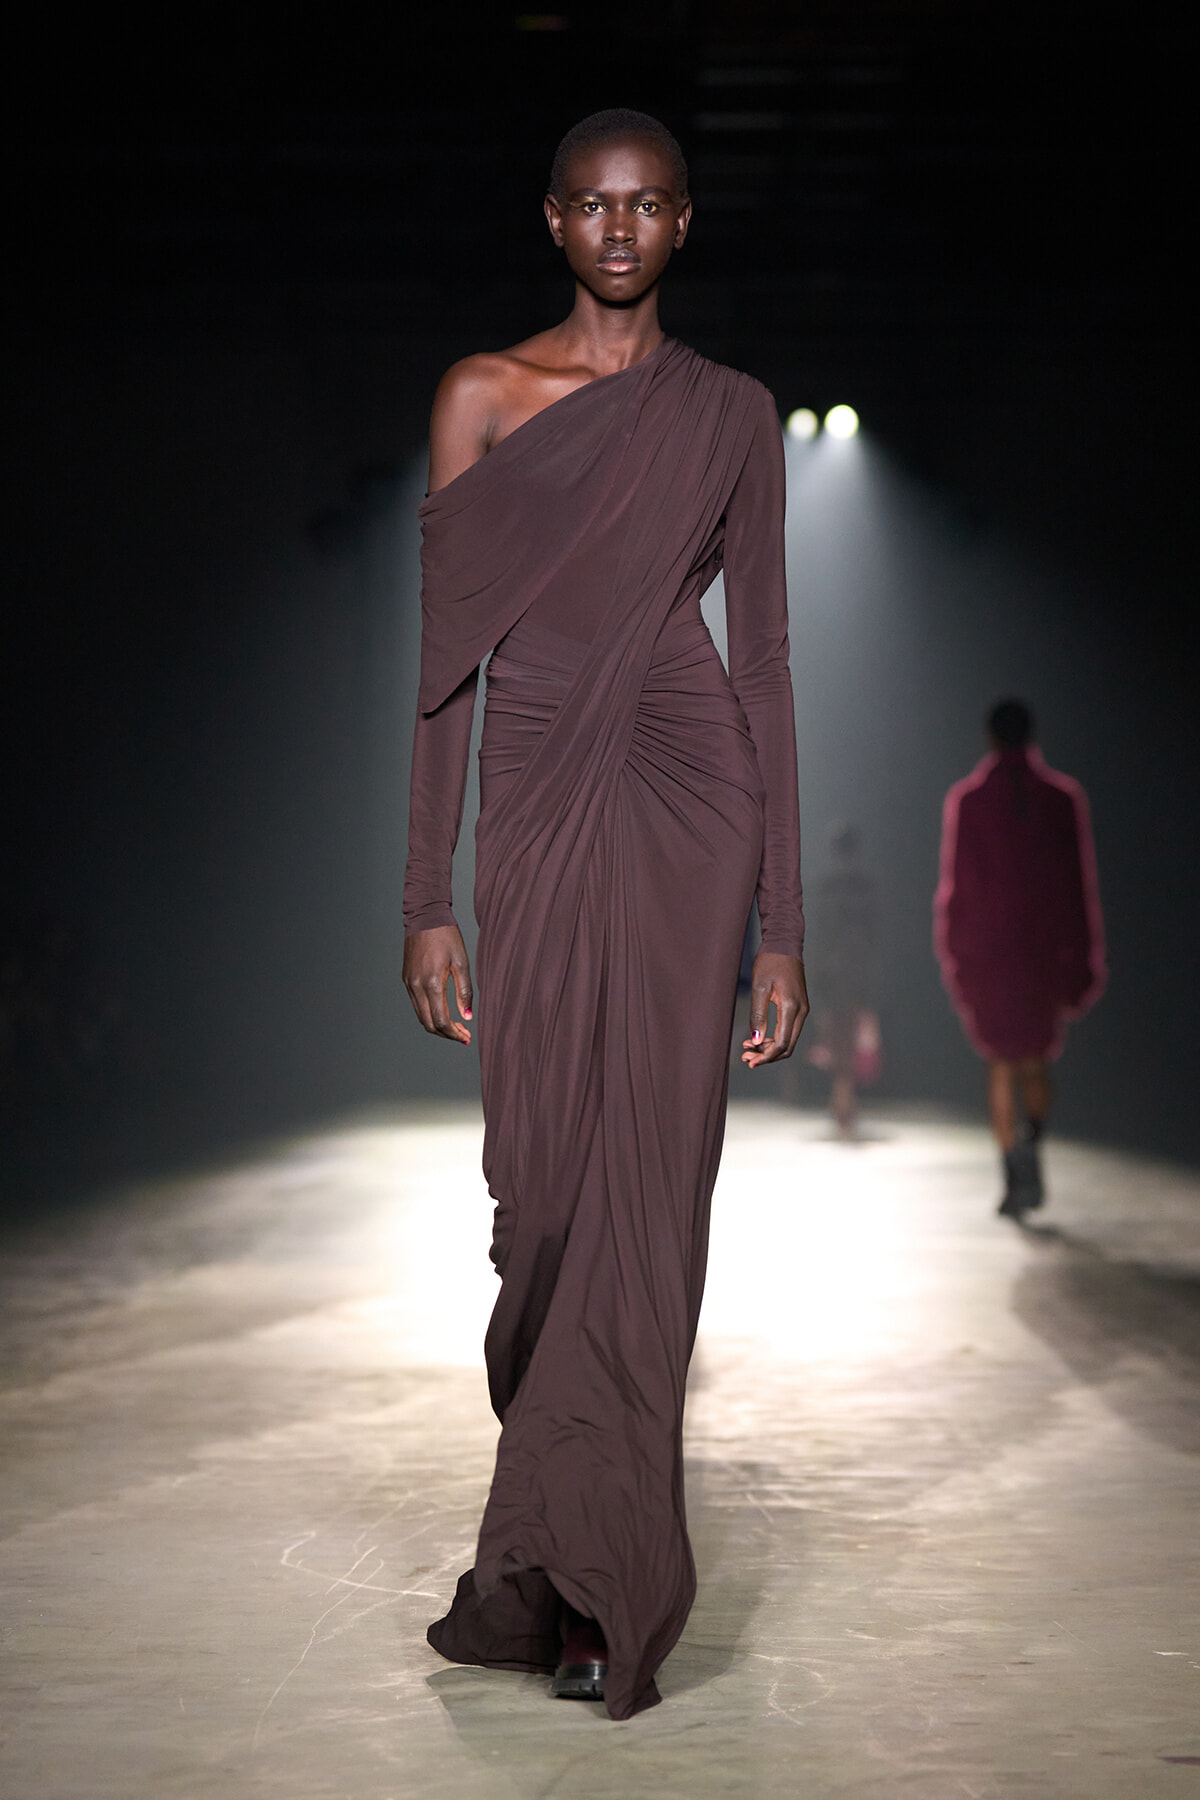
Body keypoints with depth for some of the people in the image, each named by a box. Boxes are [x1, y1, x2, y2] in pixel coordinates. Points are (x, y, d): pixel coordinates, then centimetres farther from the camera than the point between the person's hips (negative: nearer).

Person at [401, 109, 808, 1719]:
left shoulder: (733, 415, 8)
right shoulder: (480, 396, 8)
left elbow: (764, 655, 6)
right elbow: (446, 657, 5)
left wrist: (784, 926, 1)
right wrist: (428, 899, -1)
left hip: (688, 800, -1)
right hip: (536, 809, 1)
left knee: (647, 1181, -4)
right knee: (544, 1185, 1)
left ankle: (570, 1572, 5)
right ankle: (603, 1580, 17)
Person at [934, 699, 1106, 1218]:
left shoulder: (965, 799, -2)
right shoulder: (1064, 796, 1)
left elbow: (953, 880, -3)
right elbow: (1081, 883, 0)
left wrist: (949, 952, 5)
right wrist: (1087, 960, 4)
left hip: (985, 946, -1)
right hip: (1047, 945, 1)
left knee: (1001, 1063, 7)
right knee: (1036, 1061, 14)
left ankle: (1014, 1173, -5)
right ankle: (1031, 1139, -14)